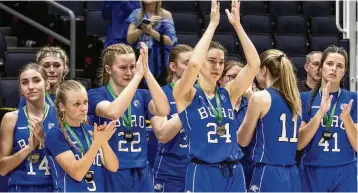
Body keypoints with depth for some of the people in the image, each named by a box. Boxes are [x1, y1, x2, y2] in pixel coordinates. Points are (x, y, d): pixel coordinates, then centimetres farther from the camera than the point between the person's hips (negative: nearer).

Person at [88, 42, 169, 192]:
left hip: (141, 175, 4)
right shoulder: (96, 94, -4)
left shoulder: (142, 96, 8)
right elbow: (113, 112, -26)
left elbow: (163, 110, -14)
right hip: (110, 175, -4)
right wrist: (138, 75, -26)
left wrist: (146, 72, -21)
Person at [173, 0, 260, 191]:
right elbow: (194, 63, -22)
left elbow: (254, 64, -2)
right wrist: (212, 24, -15)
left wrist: (237, 25, -6)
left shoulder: (228, 94, 10)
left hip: (233, 174, 5)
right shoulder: (186, 94, -2)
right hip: (202, 175, -5)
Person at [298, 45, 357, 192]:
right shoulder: (305, 98, 0)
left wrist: (346, 117, -19)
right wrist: (320, 113, -19)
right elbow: (298, 144, -8)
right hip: (313, 173, 0)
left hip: (345, 174, 0)